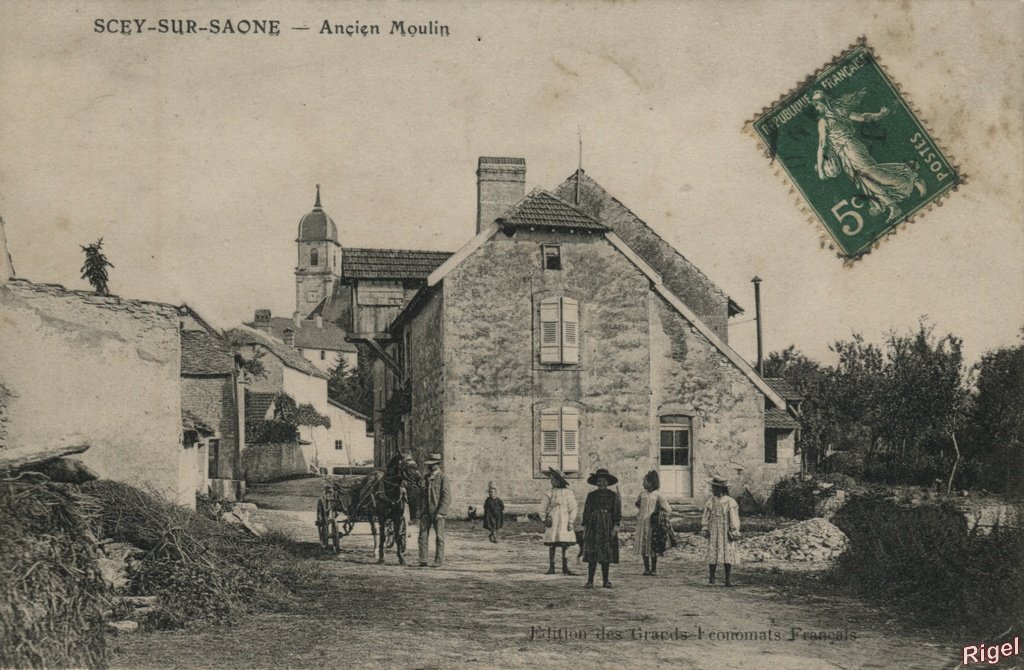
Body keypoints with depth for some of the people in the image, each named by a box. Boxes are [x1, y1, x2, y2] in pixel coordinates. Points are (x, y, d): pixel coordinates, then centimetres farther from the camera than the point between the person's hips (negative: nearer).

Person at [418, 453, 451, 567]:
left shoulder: (442, 478, -7)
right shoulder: (426, 478, 13)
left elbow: (447, 498, -11)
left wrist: (440, 513, -17)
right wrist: (421, 510, 11)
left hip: (437, 513, -5)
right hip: (425, 512, 5)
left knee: (439, 537, 3)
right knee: (423, 535, 1)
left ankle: (438, 561, 9)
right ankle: (423, 561, 5)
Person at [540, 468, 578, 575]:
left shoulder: (568, 493, 4)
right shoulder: (549, 493, 8)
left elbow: (573, 509, 4)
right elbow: (544, 508, 10)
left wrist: (571, 522, -2)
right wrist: (545, 519, -1)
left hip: (564, 523, -1)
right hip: (552, 523, 1)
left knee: (565, 546, -4)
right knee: (551, 546, -2)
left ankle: (565, 568, 1)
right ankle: (551, 568, 3)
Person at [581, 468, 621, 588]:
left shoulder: (613, 496, 5)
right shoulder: (591, 496, 9)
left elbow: (617, 512, 3)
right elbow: (586, 512, 9)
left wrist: (615, 526, -7)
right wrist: (585, 527, 3)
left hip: (607, 526, 0)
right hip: (593, 527, 0)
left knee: (606, 555, 2)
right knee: (592, 555, -4)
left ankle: (606, 581, 10)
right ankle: (590, 581, -2)